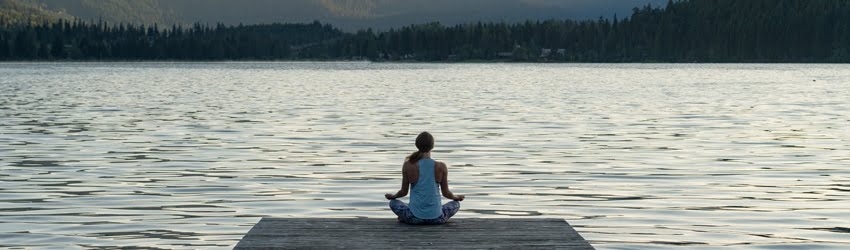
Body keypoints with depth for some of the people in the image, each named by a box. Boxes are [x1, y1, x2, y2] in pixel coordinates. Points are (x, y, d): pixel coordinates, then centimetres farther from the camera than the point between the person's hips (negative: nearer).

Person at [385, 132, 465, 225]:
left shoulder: (408, 166, -9)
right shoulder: (441, 167, -9)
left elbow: (404, 192, 2)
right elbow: (446, 193, 3)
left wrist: (392, 196, 25)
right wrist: (457, 197, 26)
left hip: (415, 218, 0)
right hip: (436, 219, 0)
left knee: (393, 203, 28)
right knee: (456, 204, 29)